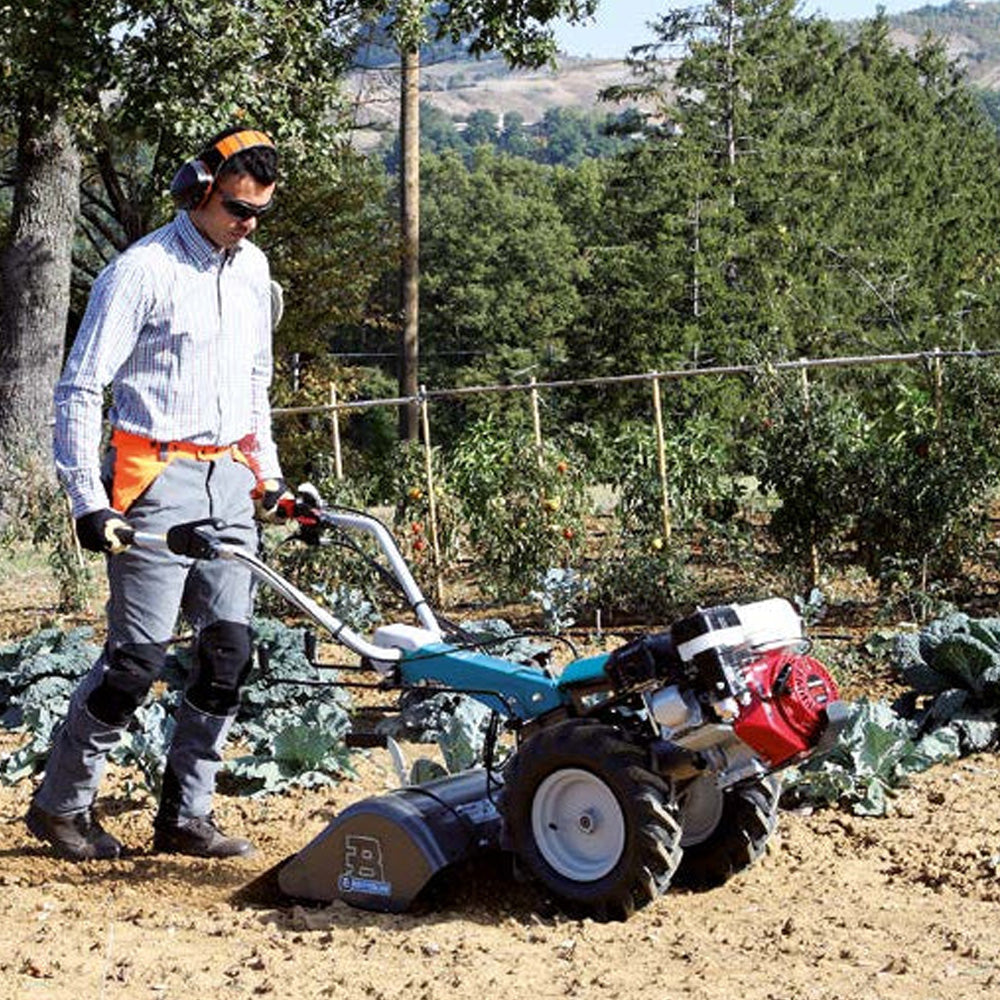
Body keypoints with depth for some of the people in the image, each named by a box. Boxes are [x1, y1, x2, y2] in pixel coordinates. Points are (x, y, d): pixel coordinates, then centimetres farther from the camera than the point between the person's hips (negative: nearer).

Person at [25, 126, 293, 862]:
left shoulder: (252, 268, 13)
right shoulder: (142, 271, -9)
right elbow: (81, 390, -9)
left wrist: (267, 470, 18)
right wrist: (88, 499, -16)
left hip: (229, 479, 7)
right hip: (157, 481, -7)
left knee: (230, 650, 2)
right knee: (139, 655, -7)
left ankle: (185, 815, 13)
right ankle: (60, 805, 10)